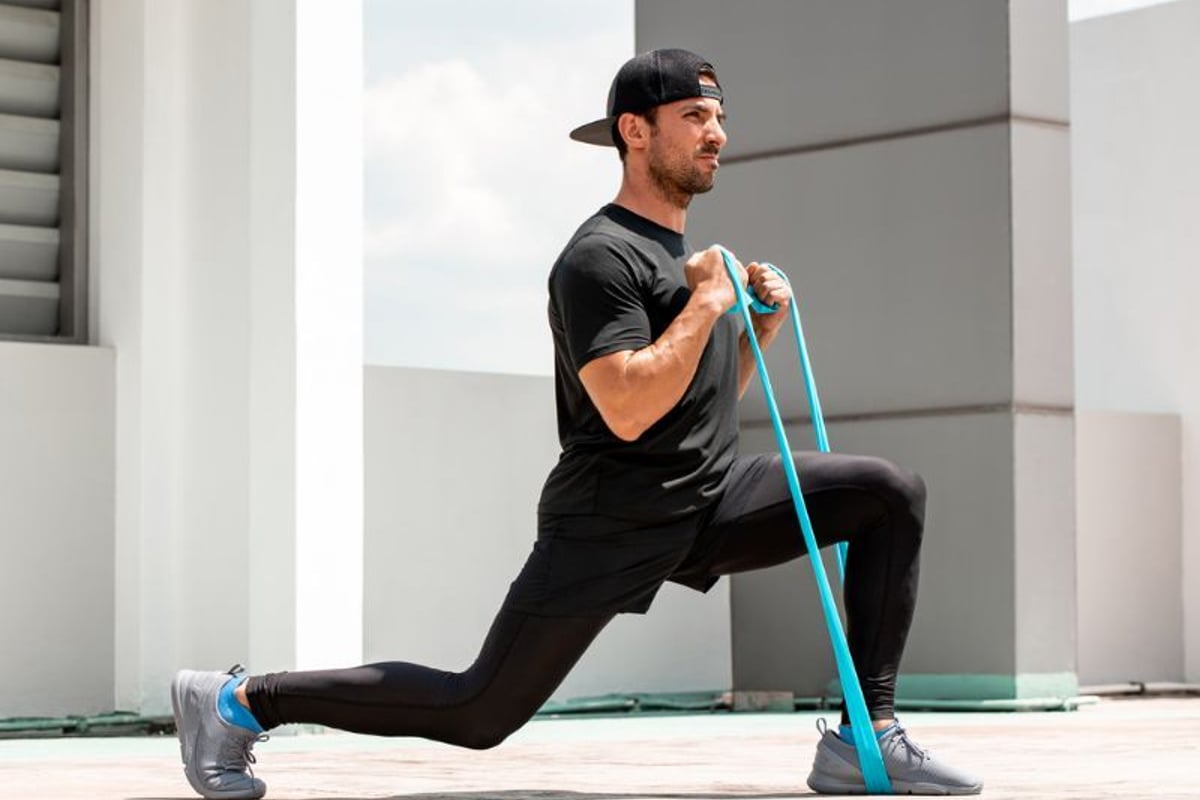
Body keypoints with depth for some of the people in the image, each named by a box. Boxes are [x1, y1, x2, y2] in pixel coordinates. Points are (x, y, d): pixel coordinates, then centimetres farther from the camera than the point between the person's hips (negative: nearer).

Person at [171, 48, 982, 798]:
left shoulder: (686, 254, 17)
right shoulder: (600, 258, -14)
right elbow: (628, 410, -26)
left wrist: (764, 324, 9)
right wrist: (706, 303, -17)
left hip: (713, 501, 8)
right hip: (613, 524, -8)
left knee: (892, 494, -7)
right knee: (479, 714, -5)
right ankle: (240, 701, 10)